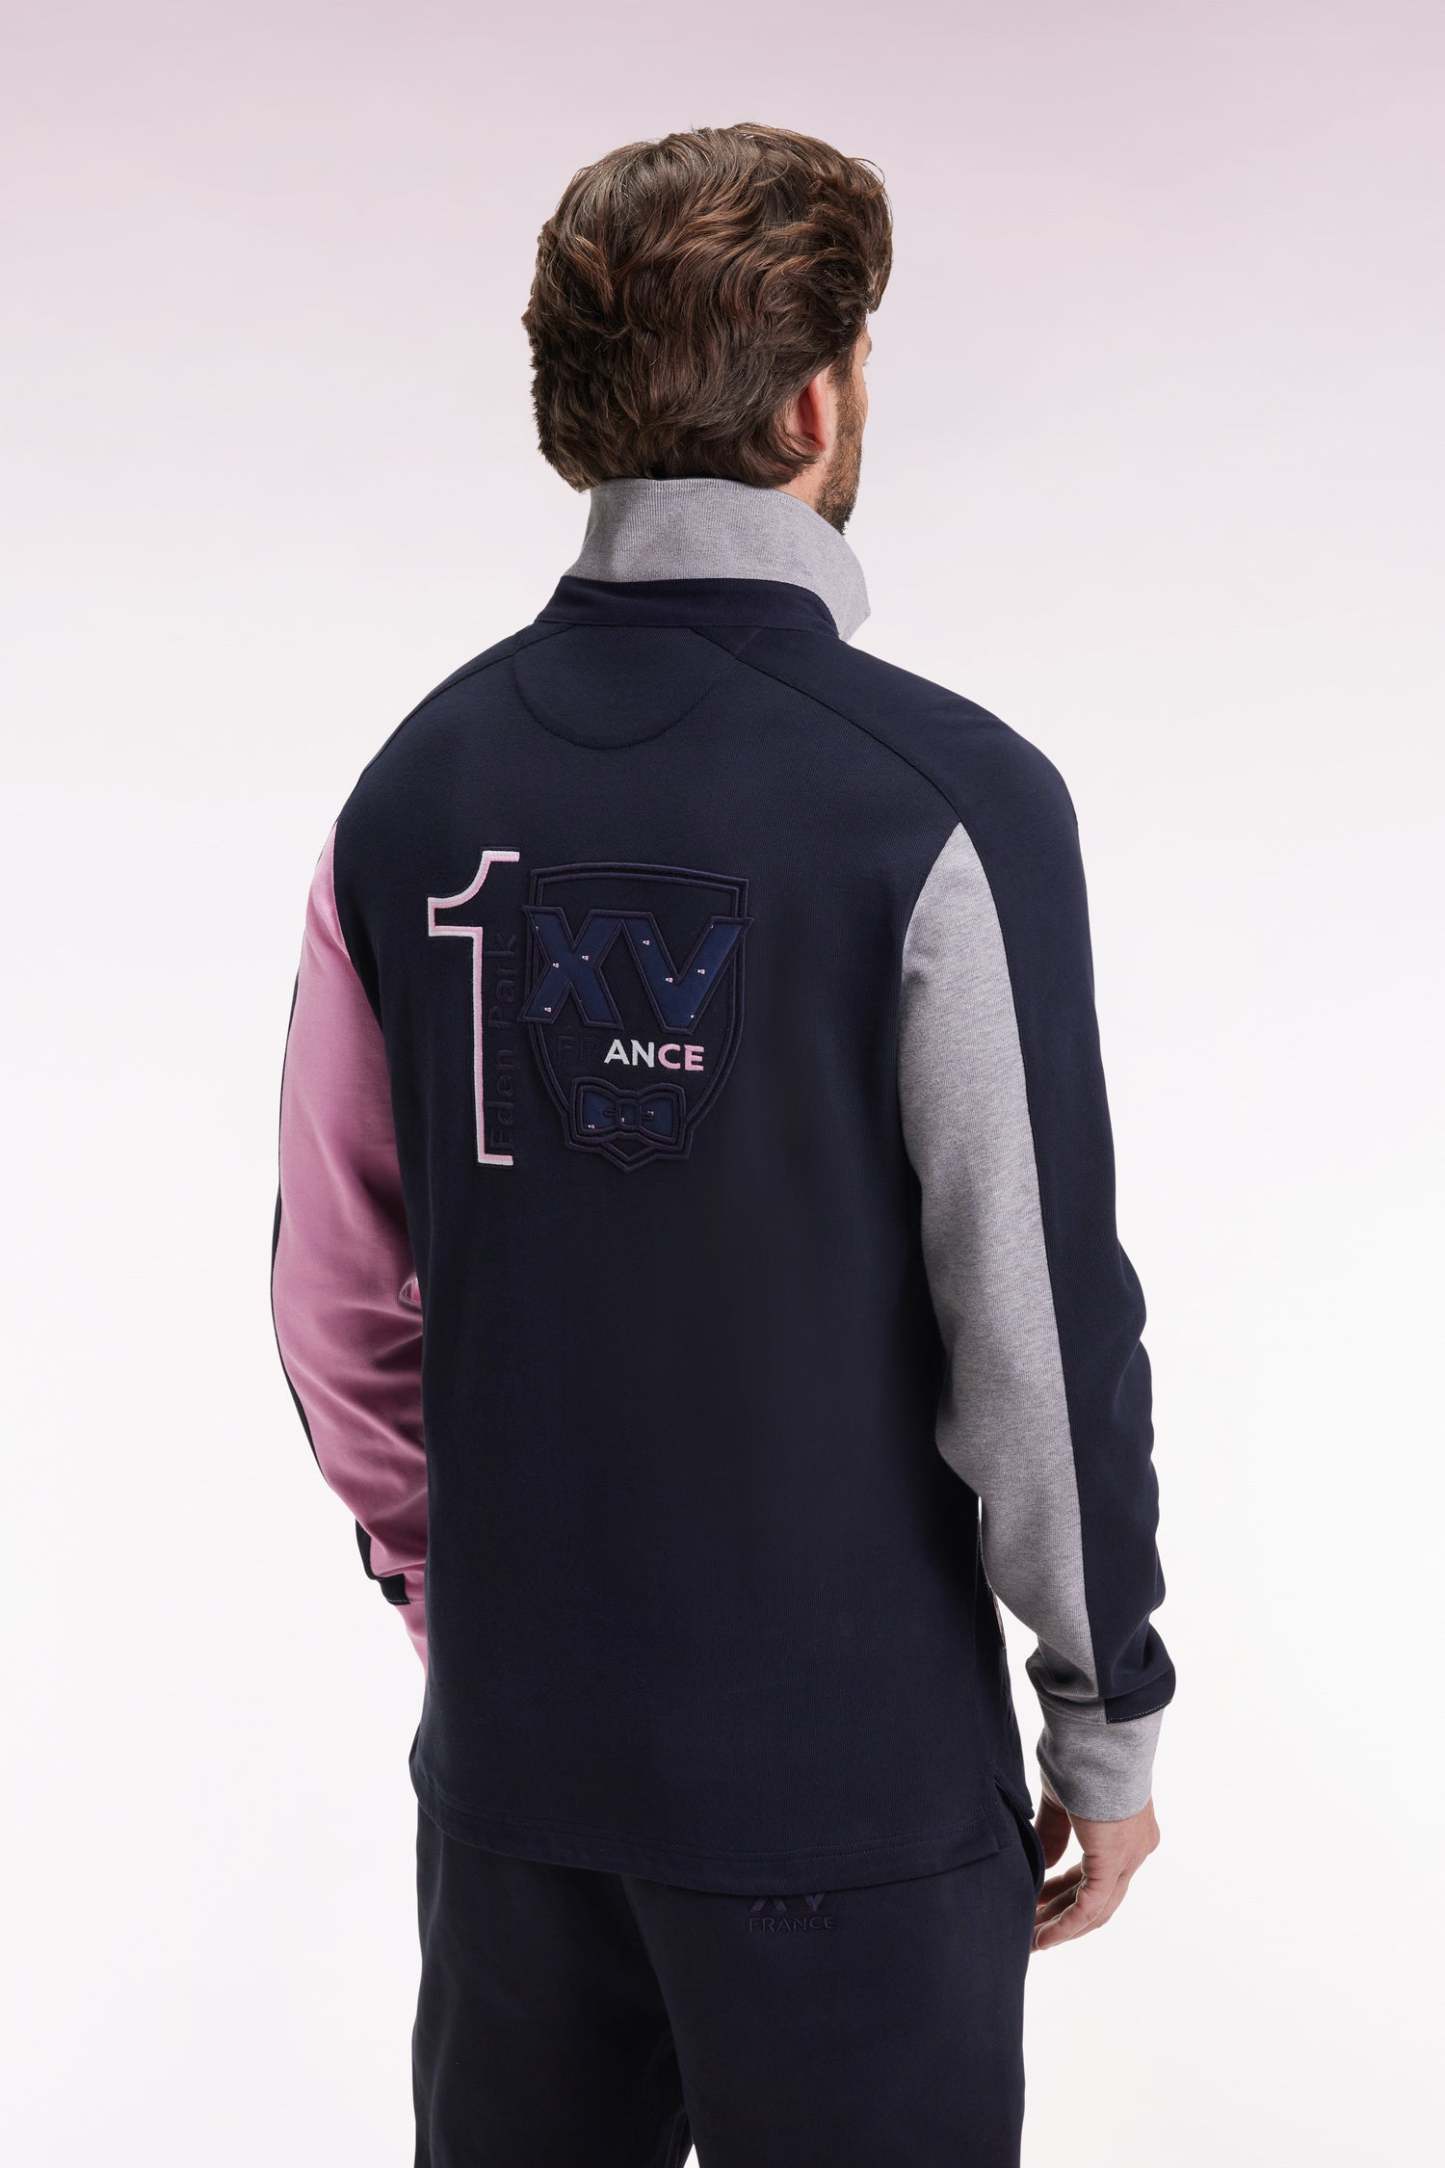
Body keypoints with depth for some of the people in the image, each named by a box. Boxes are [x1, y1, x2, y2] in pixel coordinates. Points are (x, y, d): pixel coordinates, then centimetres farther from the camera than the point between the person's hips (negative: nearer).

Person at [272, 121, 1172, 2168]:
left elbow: (339, 1289, 4)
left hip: (509, 1749, 5)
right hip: (851, 1769, -4)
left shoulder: (421, 783, -1)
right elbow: (1038, 1319, -15)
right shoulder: (945, 800, -17)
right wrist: (1108, 1721, -2)